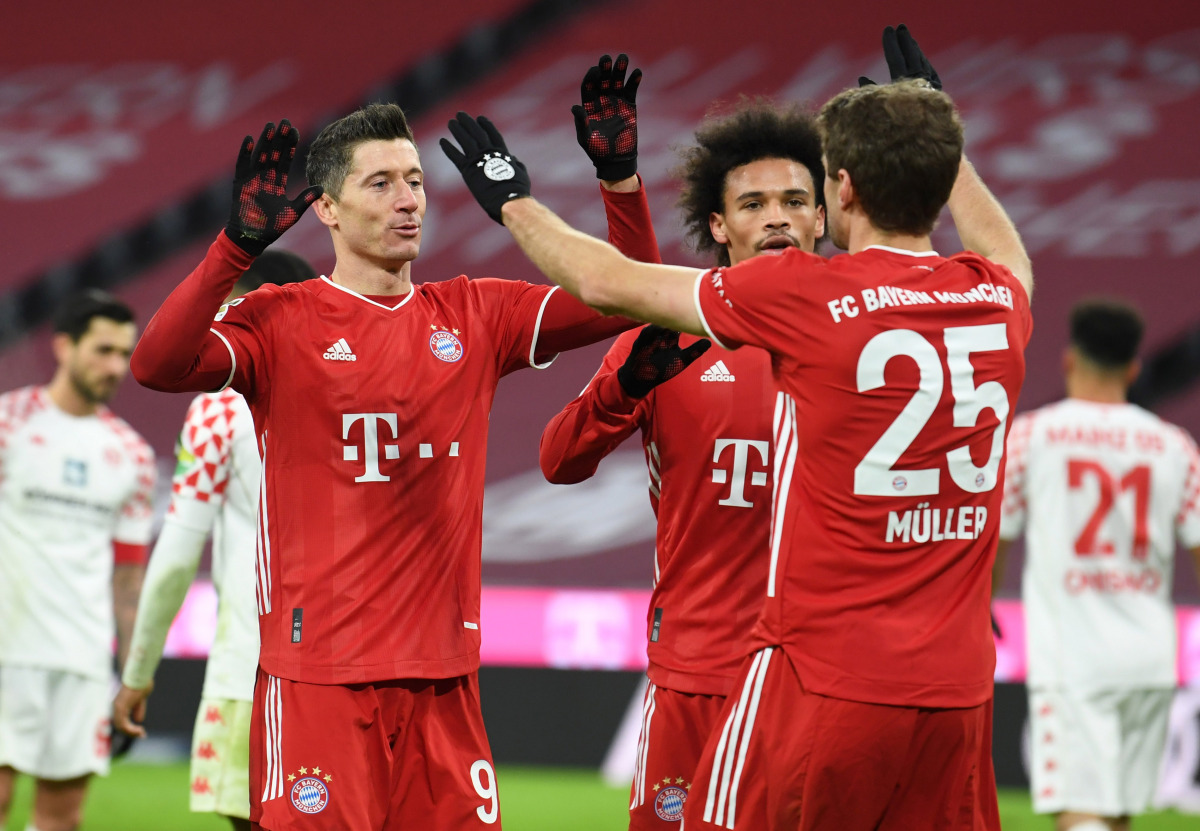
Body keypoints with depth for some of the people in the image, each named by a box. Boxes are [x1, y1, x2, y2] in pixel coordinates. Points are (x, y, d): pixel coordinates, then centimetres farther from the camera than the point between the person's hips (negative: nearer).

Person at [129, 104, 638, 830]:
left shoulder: (474, 317, 12)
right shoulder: (278, 321, 0)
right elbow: (157, 366, -16)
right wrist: (238, 247, -25)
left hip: (442, 673, 4)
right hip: (316, 667, -4)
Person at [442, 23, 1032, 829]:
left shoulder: (803, 294, -7)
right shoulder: (998, 302, 6)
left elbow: (608, 282, 6)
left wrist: (515, 204, 23)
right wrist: (937, 126, 48)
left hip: (824, 683, -5)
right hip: (955, 691, 5)